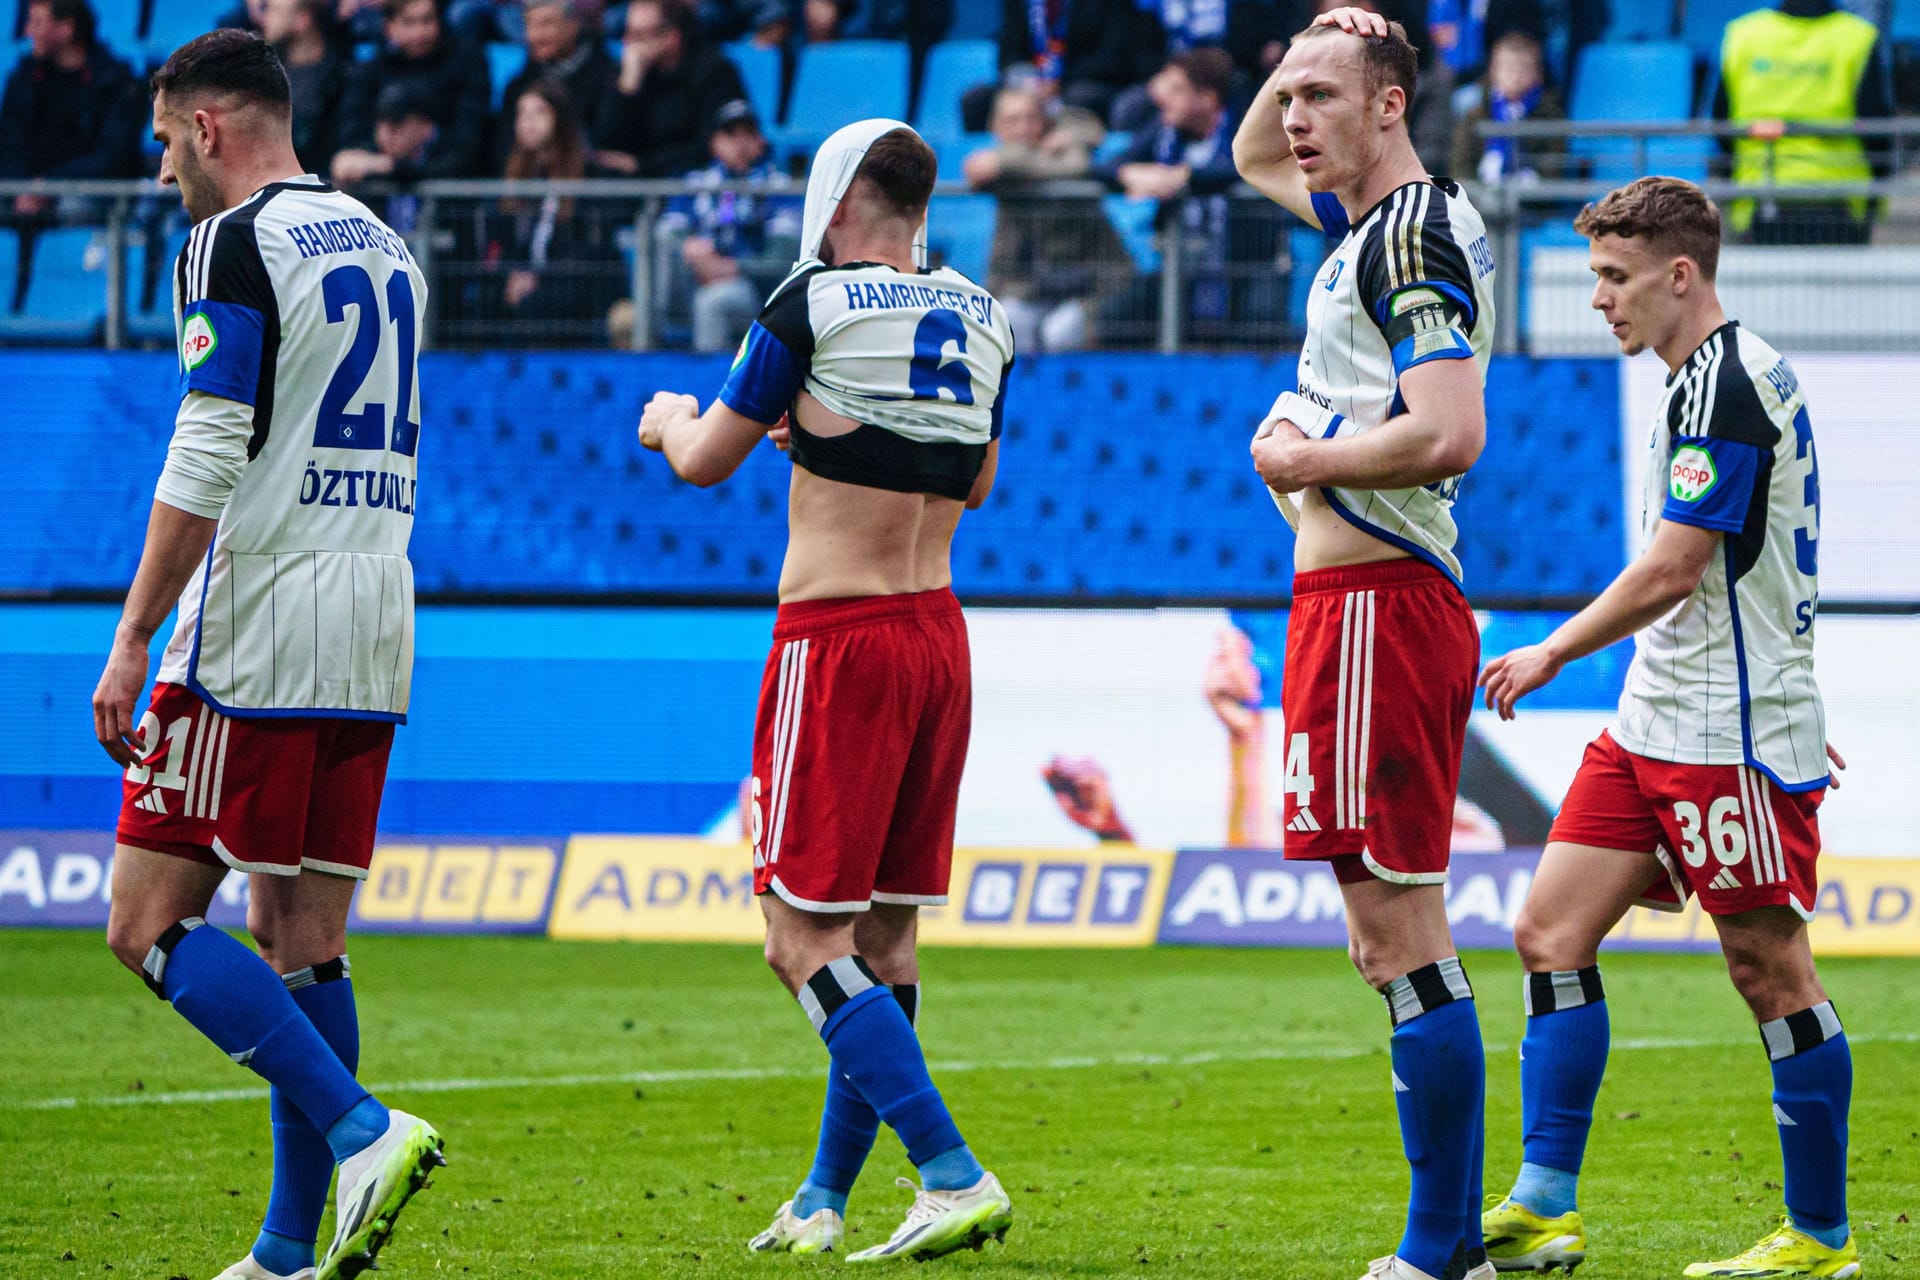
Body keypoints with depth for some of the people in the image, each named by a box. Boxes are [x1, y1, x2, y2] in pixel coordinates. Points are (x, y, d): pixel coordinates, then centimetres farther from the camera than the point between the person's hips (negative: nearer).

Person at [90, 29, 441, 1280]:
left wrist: (133, 639, -13)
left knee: (152, 924, -4)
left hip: (255, 626, -8)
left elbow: (205, 463, -16)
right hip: (373, 631, 8)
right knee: (303, 940, 9)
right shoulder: (386, 251, 17)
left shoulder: (235, 247, -9)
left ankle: (362, 1130, -17)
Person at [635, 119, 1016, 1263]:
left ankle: (955, 1174, -18)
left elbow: (705, 462, 2)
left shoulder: (817, 306, -10)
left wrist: (673, 419, 25)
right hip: (939, 634, 7)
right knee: (887, 931, 12)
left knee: (807, 936, -6)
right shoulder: (983, 320, 9)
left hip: (840, 641, -7)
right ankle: (827, 1198, 20)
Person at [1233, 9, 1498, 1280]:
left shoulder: (1415, 234, -12)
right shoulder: (1376, 219, 17)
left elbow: (1450, 434, -24)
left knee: (1401, 932, -11)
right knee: (1399, 941, 11)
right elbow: (1253, 158, 38)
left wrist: (1307, 459, -10)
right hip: (1360, 595, 11)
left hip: (1374, 599, -11)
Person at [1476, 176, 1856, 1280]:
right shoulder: (1705, 381, 17)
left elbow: (1671, 573, -19)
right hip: (1654, 725, 10)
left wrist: (1553, 653, -9)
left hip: (1734, 735, -10)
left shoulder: (1730, 381, -15)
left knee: (1772, 974, -4)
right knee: (1552, 933, 3)